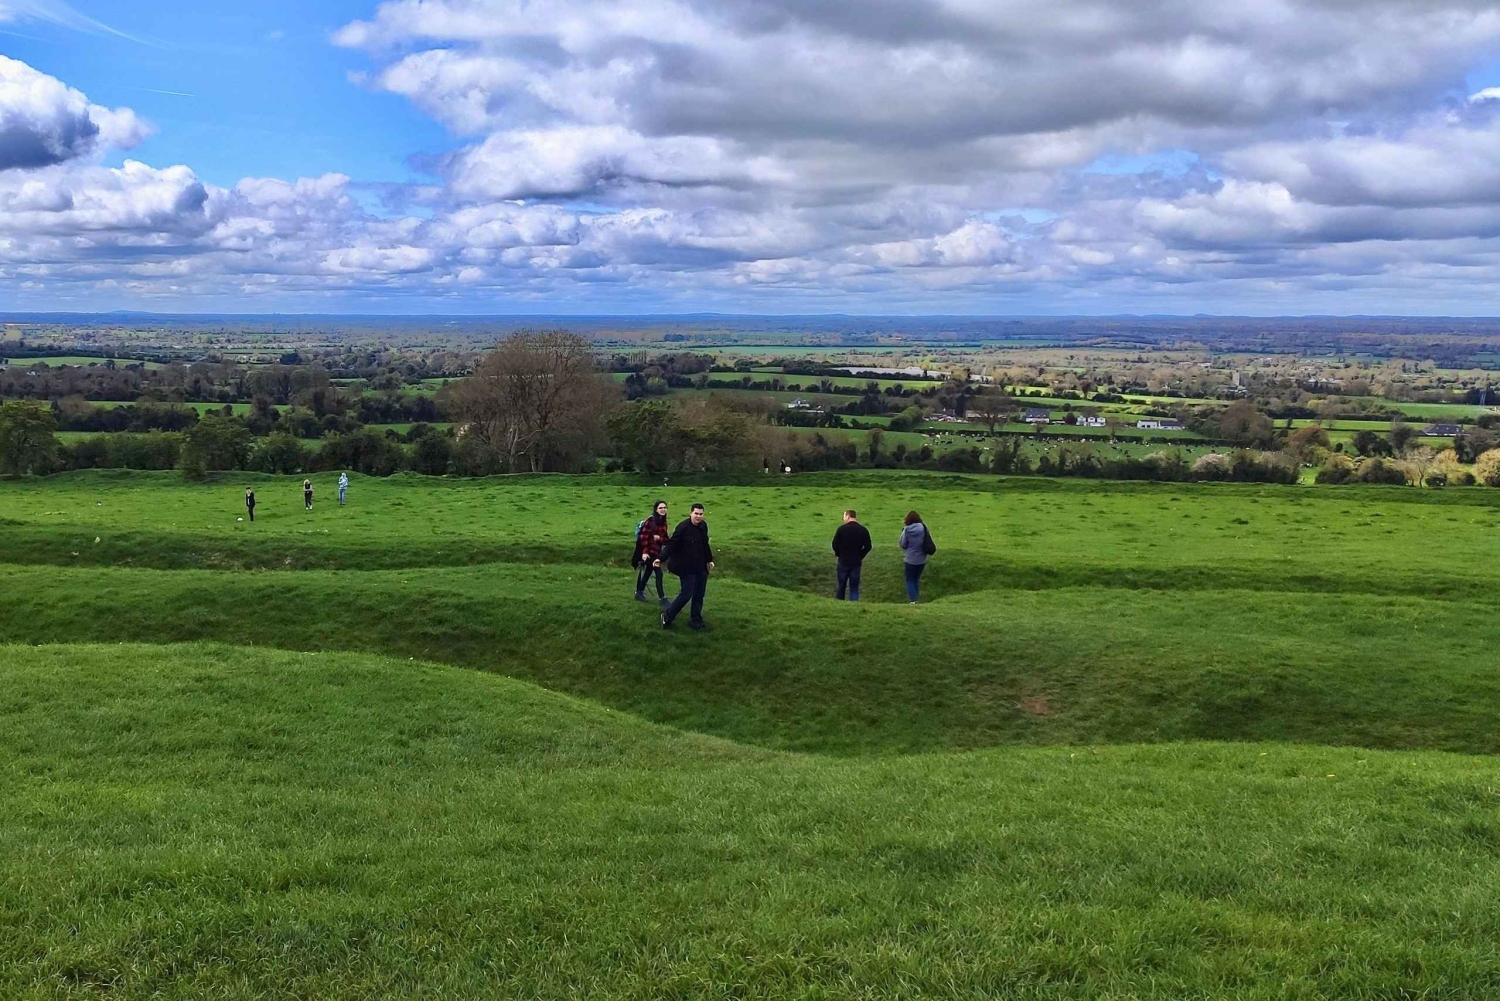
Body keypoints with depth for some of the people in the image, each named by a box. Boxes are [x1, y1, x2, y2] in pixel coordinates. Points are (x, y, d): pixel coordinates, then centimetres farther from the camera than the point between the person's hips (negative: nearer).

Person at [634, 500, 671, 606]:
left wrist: (659, 538, -15)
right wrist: (645, 552, -22)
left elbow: (665, 539, 8)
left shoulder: (663, 522, 8)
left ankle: (639, 593, 32)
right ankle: (662, 599, -6)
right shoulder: (651, 521, -15)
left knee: (648, 572, 18)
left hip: (656, 551, 8)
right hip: (649, 551, -8)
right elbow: (644, 537, -18)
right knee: (658, 574, -10)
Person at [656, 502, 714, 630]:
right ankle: (667, 616, 12)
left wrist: (709, 559, 25)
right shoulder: (682, 528, -19)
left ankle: (696, 621, 23)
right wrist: (661, 558, -32)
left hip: (700, 567, 7)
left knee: (699, 595, 11)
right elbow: (671, 545, -21)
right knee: (686, 594, -6)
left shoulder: (703, 526, 4)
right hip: (687, 568, -7)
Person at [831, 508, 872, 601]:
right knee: (854, 587, 5)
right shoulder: (863, 530, -2)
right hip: (856, 562, 2)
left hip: (843, 561, -1)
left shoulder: (842, 528, -10)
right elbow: (868, 546, -2)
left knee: (841, 585, 11)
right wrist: (860, 556, 9)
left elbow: (835, 544, -8)